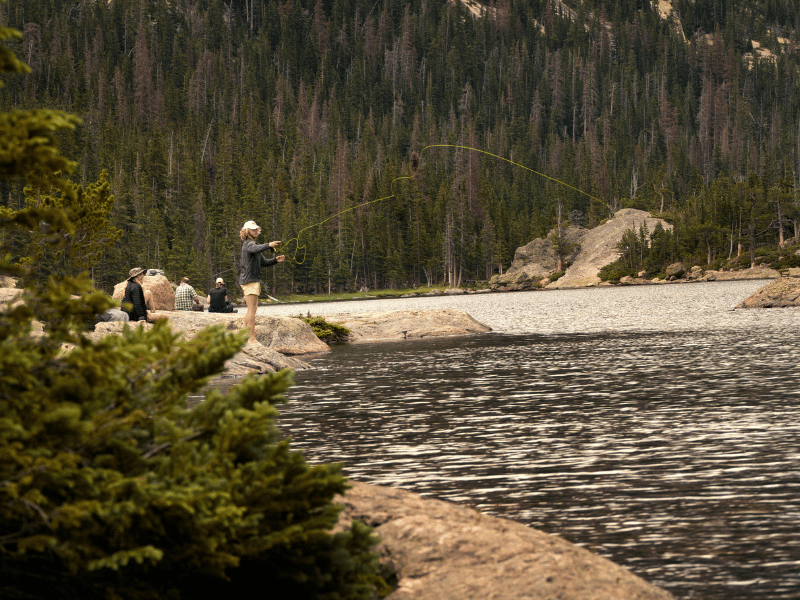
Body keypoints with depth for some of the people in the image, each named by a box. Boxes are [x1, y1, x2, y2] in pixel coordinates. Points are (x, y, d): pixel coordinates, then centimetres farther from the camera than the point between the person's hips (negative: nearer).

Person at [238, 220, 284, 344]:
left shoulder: (253, 244, 22)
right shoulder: (248, 244, -10)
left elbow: (264, 262, 21)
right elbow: (255, 249, -36)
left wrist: (275, 260, 4)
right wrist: (268, 245, -51)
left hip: (253, 280, 11)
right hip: (249, 279, -11)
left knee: (251, 309, 14)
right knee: (252, 309, -13)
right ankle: (252, 338, -15)